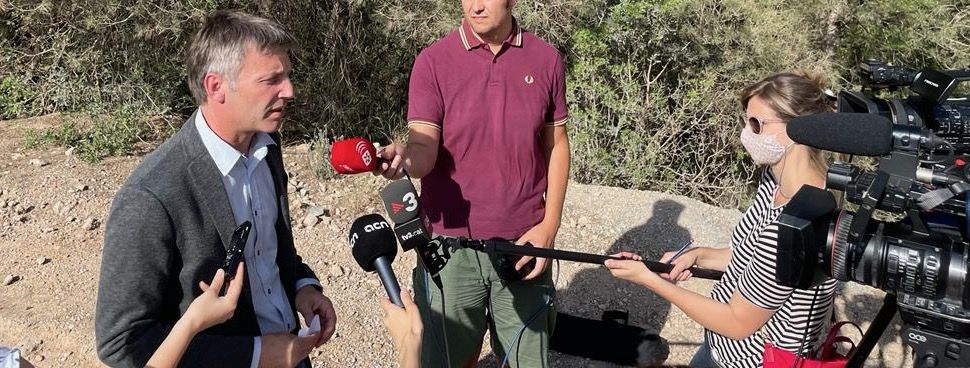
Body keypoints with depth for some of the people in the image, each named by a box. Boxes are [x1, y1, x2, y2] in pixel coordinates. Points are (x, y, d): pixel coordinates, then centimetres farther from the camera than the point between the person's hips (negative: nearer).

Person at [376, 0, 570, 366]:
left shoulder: (546, 60, 1)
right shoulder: (433, 61, -5)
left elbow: (556, 145, 7)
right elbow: (423, 148, -12)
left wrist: (549, 226, -1)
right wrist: (402, 157, -36)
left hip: (523, 245, 2)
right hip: (451, 248, -1)